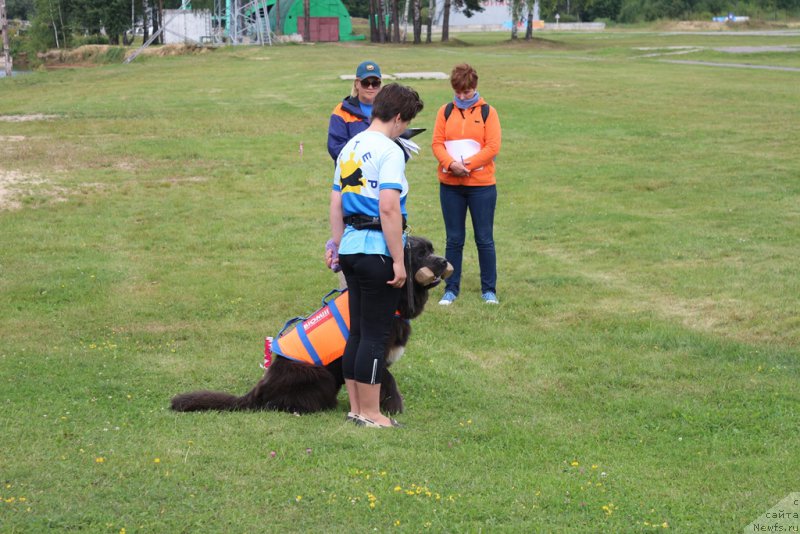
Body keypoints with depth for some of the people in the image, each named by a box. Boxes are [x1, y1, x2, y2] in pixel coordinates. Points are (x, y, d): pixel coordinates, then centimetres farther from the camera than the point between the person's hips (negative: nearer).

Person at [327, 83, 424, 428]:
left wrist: (337, 245, 24)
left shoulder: (349, 148, 13)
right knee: (375, 335, -2)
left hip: (351, 247, 9)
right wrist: (399, 260, -18)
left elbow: (336, 202, 17)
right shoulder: (389, 151, -13)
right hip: (377, 250, -9)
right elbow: (389, 209, -21)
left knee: (358, 331, 15)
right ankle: (370, 414, 4)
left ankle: (356, 407, 21)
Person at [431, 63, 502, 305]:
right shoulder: (446, 111, 7)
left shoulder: (487, 112, 0)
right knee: (454, 240, 7)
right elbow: (437, 143, -1)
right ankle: (451, 289, 14)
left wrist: (467, 165, -15)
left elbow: (492, 147, -8)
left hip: (481, 185, -2)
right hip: (450, 185, 2)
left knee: (484, 240, 3)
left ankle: (489, 290, 11)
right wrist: (451, 164, -19)